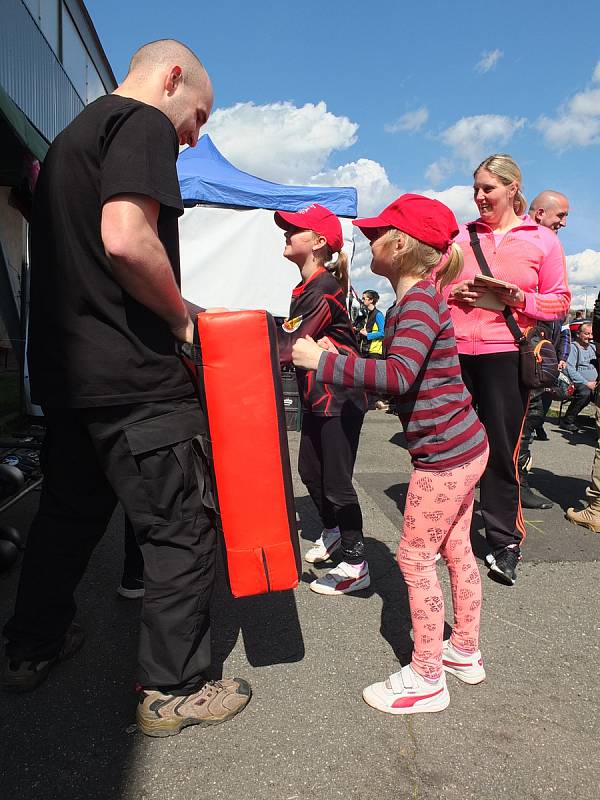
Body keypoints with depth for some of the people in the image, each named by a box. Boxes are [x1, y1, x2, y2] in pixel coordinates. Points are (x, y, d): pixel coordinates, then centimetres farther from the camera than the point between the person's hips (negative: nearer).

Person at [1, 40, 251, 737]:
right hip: (131, 378, -10)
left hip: (65, 367, 10)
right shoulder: (145, 124, -6)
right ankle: (173, 690, 14)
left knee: (69, 512, 21)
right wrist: (181, 318, -8)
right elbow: (127, 240, -23)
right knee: (183, 527, 1)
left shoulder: (71, 136, 24)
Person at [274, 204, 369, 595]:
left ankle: (356, 566, 13)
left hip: (340, 399, -10)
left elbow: (284, 345, -26)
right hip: (317, 396, 10)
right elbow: (292, 338, 8)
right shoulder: (307, 287, 11)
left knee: (336, 482, -3)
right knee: (309, 471, 19)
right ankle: (332, 533, 42)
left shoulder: (323, 289, -20)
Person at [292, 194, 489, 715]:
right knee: (456, 549, 19)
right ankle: (466, 652, 35)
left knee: (416, 557, 0)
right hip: (464, 445, 10)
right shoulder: (417, 299, 12)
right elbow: (406, 376, 14)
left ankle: (427, 679, 14)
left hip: (443, 452, -10)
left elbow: (399, 375, -32)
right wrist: (337, 362, 5)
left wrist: (321, 360, -28)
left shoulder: (419, 301, -18)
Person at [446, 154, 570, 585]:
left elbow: (560, 302, 4)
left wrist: (520, 299, -14)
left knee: (502, 447, 1)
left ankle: (505, 542, 17)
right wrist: (455, 293, -6)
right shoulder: (462, 235, 11)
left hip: (505, 354, -2)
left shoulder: (542, 239, 4)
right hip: (454, 351, 3)